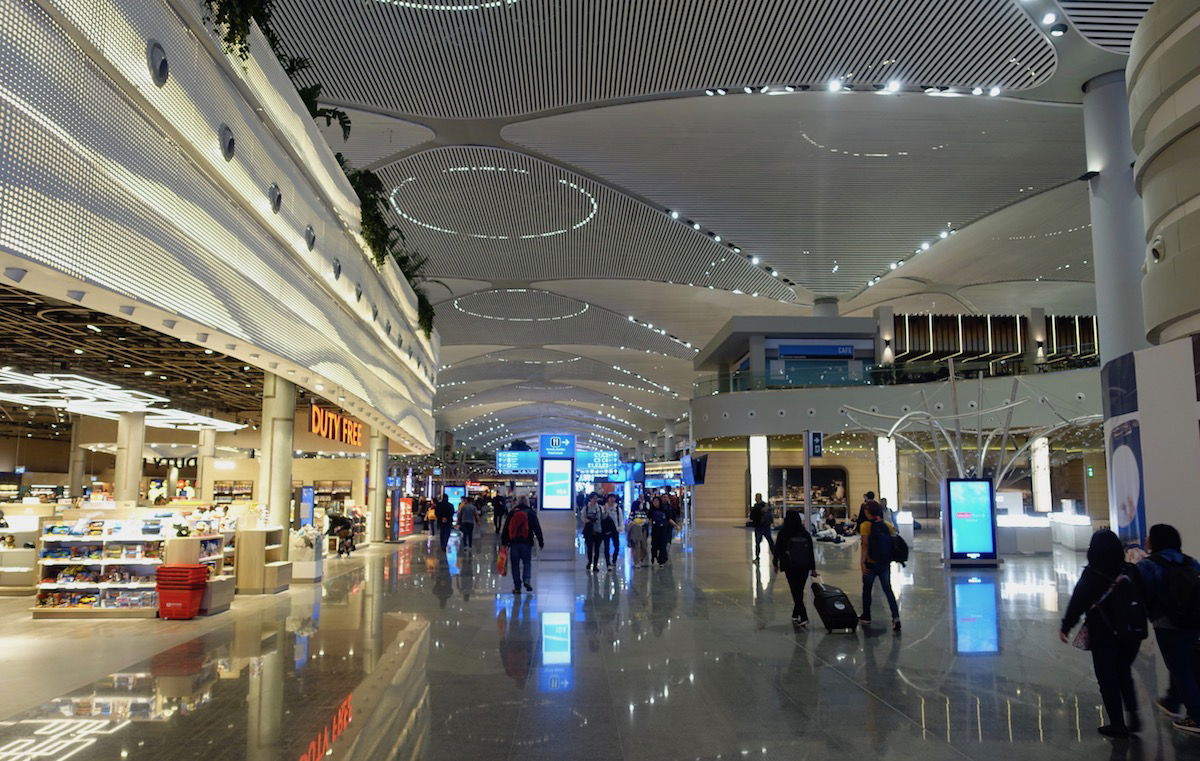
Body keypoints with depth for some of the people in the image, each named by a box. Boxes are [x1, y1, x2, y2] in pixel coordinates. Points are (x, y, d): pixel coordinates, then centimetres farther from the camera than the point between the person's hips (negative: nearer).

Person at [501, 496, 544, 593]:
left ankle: (517, 587, 5)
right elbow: (537, 528, 1)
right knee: (526, 563, 13)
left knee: (515, 564, 6)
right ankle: (526, 580, -9)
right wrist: (541, 542, 5)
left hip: (514, 543, 1)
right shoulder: (531, 513, 2)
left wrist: (504, 542, 12)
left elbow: (505, 529, 7)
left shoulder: (512, 513, 6)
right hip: (526, 543, -1)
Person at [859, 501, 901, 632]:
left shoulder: (866, 525, -12)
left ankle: (866, 617, 25)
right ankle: (896, 616, -10)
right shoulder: (887, 525, 2)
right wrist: (889, 559, 15)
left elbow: (865, 545, -17)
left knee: (867, 590, 14)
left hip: (871, 563, -3)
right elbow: (893, 543, 5)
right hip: (885, 563, 4)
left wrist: (862, 562, -18)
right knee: (888, 590, 6)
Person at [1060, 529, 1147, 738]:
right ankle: (1133, 717, 19)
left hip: (1103, 636, -5)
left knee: (1107, 680, 9)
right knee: (1124, 674, 24)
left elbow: (1077, 602, -13)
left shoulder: (1092, 574, -17)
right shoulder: (1130, 571, -4)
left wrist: (1066, 627, -2)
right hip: (1132, 633, 5)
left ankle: (1117, 724, 14)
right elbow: (1143, 599, 7)